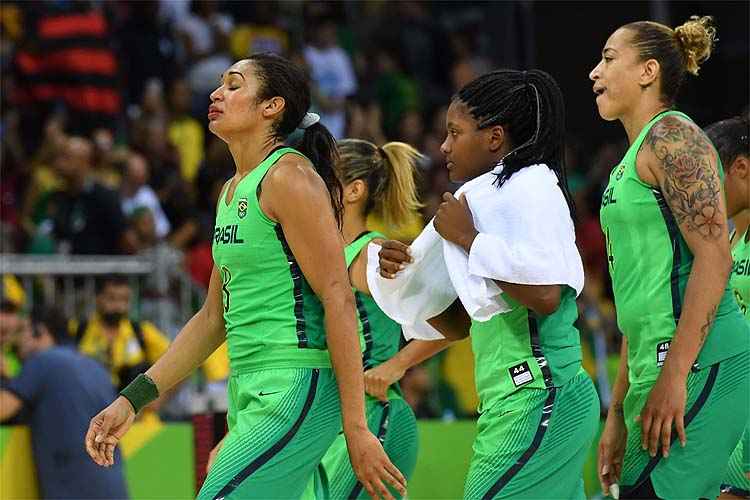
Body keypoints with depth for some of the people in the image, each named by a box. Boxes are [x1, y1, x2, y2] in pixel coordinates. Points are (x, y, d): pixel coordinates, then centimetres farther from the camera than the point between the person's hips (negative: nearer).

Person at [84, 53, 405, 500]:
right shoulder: (233, 191, 18)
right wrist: (132, 400, 20)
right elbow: (215, 317, 24)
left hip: (296, 393, -9)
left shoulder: (289, 176, -10)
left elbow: (338, 299, -15)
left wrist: (355, 427, -20)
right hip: (251, 395, 9)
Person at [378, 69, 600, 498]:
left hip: (539, 399, -10)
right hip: (511, 402, 10)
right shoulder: (488, 193, 20)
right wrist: (406, 274, 5)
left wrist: (469, 238, -14)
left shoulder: (532, 185, -9)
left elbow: (545, 294, -24)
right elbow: (458, 323, 22)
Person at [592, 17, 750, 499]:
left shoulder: (672, 136, -6)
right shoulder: (634, 158, 24)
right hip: (659, 367, 10)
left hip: (699, 366, -10)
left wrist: (673, 376, -22)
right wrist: (618, 414, 24)